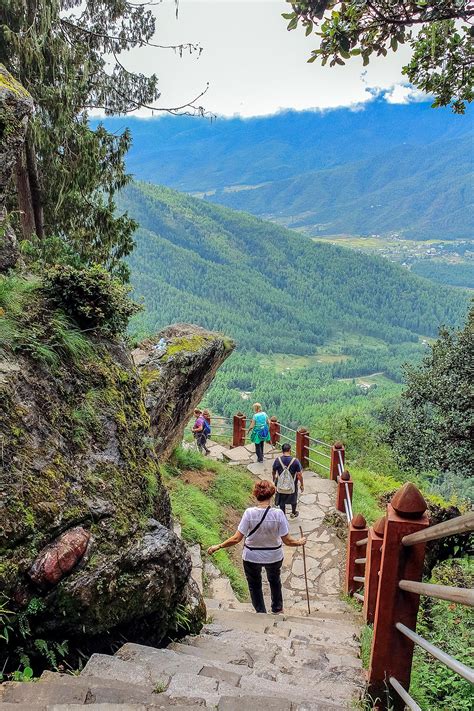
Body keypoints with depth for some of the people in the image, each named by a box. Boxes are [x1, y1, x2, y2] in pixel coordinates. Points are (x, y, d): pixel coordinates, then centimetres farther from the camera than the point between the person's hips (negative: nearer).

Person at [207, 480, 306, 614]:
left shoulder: (249, 513, -25)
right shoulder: (278, 514, -24)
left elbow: (236, 539, -22)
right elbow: (287, 541, -18)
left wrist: (218, 546, -8)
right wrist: (299, 542, 3)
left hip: (251, 557, -2)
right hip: (274, 556, 2)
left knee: (255, 585, 26)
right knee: (275, 581, 33)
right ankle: (277, 609, 52)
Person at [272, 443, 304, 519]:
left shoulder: (277, 460, -15)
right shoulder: (295, 461, -20)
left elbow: (273, 472, 0)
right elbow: (299, 475, -16)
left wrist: (274, 479, 21)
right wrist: (302, 484, -1)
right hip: (292, 485, 0)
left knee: (282, 501, 21)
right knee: (293, 498, 27)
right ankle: (293, 513, 45)